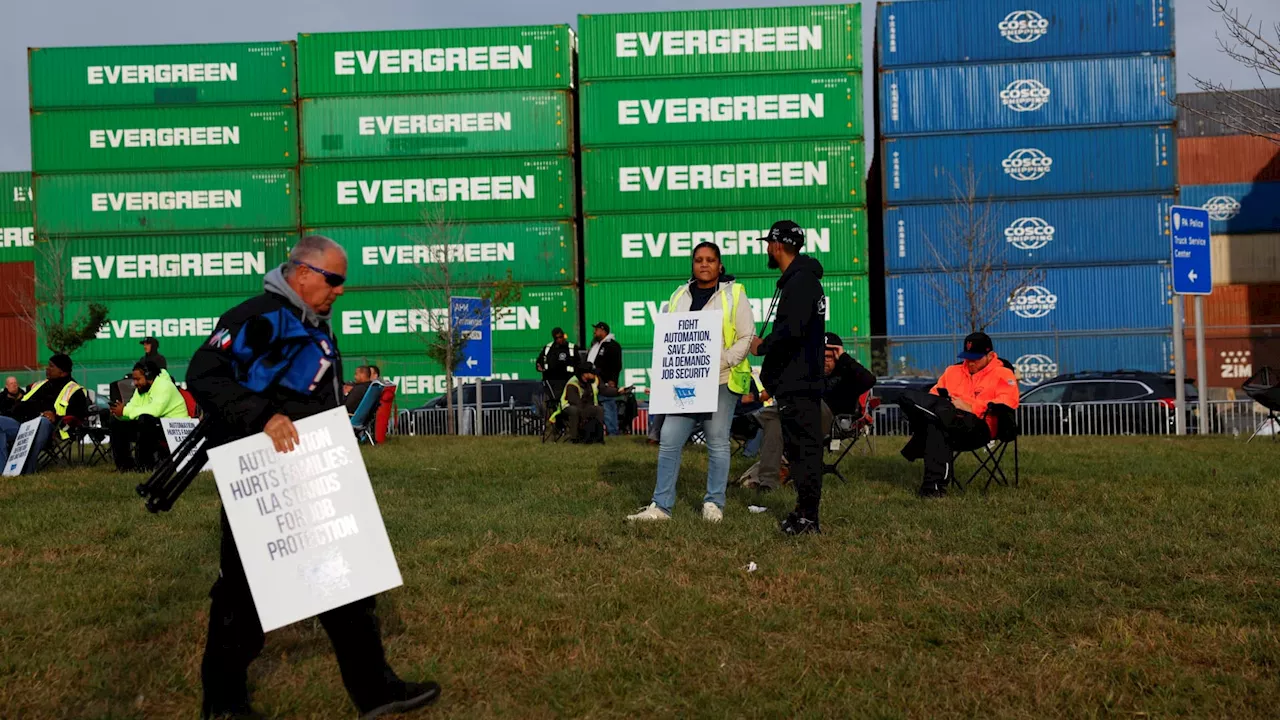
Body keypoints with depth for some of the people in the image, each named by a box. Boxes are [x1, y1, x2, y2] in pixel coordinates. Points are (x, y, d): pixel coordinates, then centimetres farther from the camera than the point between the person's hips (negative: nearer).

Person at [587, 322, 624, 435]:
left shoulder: (612, 345, -5)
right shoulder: (594, 345, 22)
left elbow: (617, 365, -12)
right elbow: (588, 362, 33)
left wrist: (612, 380, -18)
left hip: (607, 383, -9)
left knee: (608, 408, -9)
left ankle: (612, 432, -6)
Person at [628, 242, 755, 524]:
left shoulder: (734, 294, 2)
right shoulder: (679, 296, 14)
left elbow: (747, 337, -3)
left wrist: (720, 362, -14)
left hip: (721, 382, -3)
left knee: (717, 443, 2)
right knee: (669, 441, -1)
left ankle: (714, 503, 15)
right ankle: (661, 505, 5)